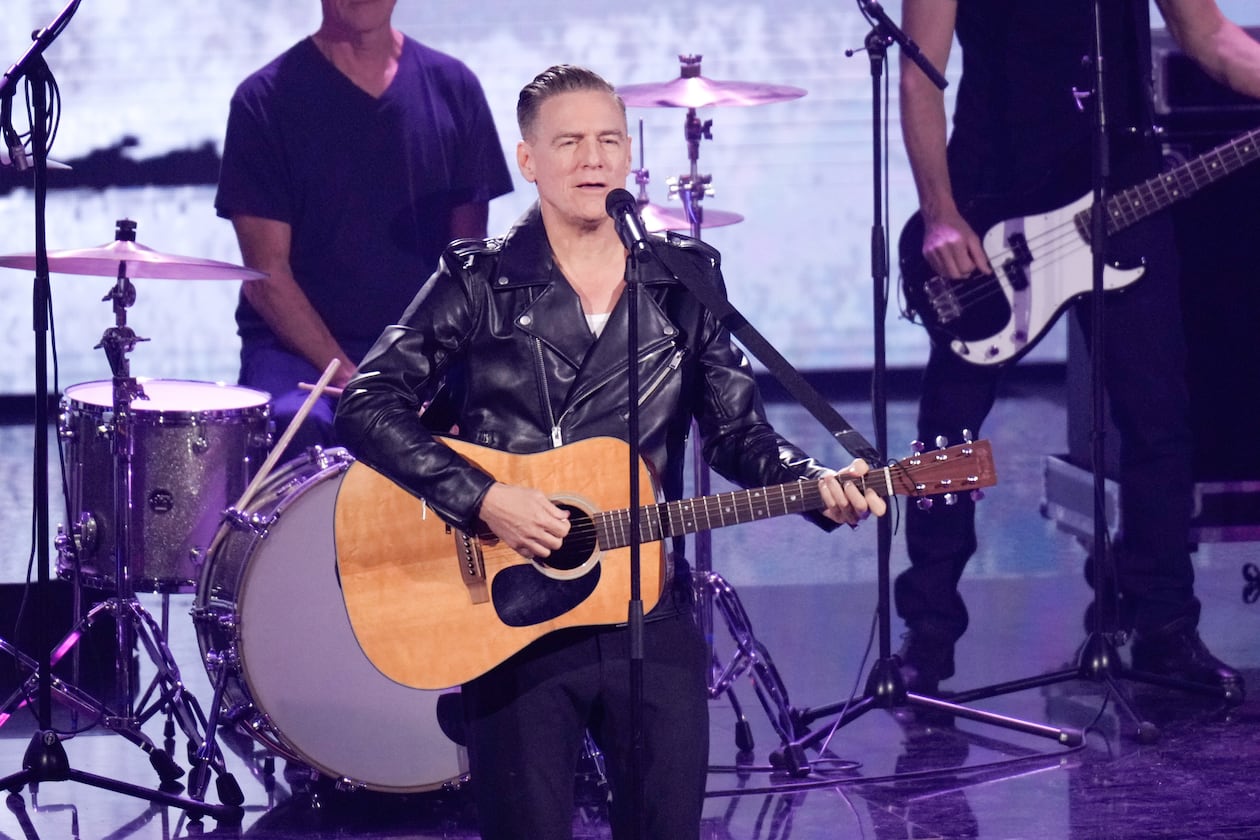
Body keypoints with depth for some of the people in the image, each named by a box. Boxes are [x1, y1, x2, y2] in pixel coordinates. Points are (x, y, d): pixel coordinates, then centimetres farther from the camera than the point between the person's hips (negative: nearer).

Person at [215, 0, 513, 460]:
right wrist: (349, 379, -17)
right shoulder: (267, 100, -3)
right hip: (297, 344, -3)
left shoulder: (452, 89, 6)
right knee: (299, 425, -36)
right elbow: (267, 275, -7)